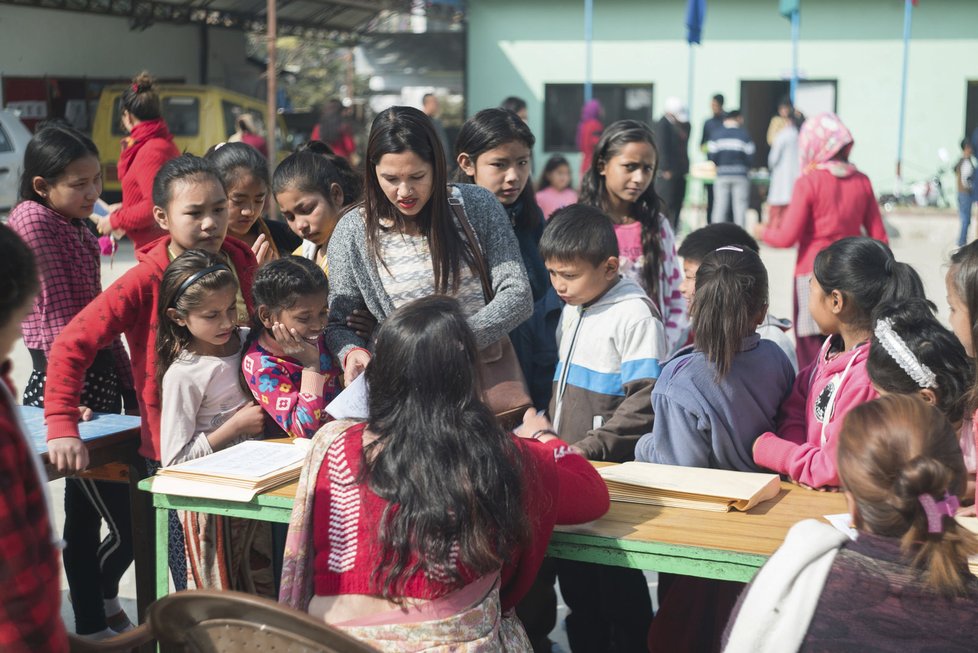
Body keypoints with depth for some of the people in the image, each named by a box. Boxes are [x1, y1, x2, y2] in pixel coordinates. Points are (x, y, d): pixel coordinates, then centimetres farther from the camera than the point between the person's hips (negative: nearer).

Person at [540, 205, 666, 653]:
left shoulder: (635, 316, -16)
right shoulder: (572, 312, 10)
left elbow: (645, 401, -21)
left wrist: (591, 446, -23)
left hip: (614, 471, -8)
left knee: (617, 582, 2)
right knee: (574, 578, 16)